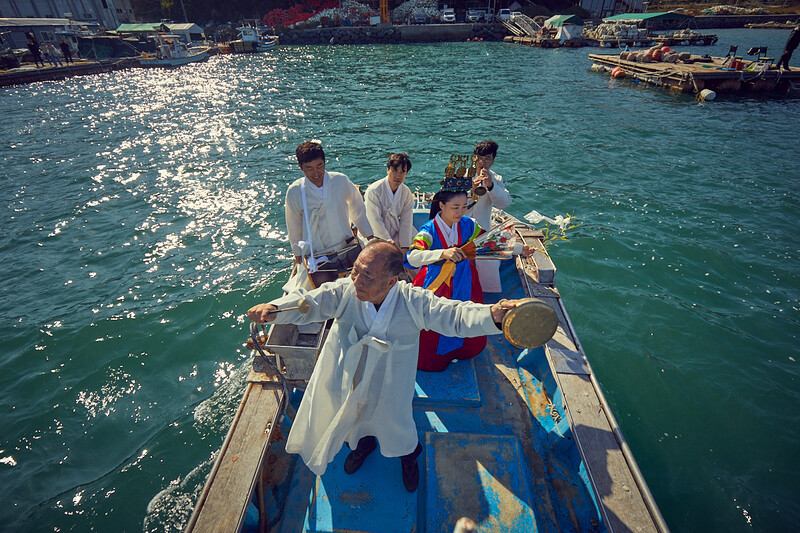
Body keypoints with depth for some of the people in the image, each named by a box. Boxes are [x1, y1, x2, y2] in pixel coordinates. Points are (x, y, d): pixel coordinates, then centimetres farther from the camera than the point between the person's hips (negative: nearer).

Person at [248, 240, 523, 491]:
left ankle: (409, 453, 63)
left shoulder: (414, 301, -28)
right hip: (348, 380, 2)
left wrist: (491, 314, -47)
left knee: (395, 424, 25)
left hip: (389, 388, -1)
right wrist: (272, 309, -49)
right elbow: (307, 303, -29)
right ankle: (363, 441, 69)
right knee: (355, 417, 30)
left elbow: (455, 316, -29)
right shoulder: (344, 291, -27)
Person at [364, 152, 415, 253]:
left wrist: (404, 247, -12)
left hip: (395, 235, 5)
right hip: (373, 237, -4)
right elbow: (375, 222, -19)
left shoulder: (407, 193, 0)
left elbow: (406, 222, -4)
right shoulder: (373, 191, -16)